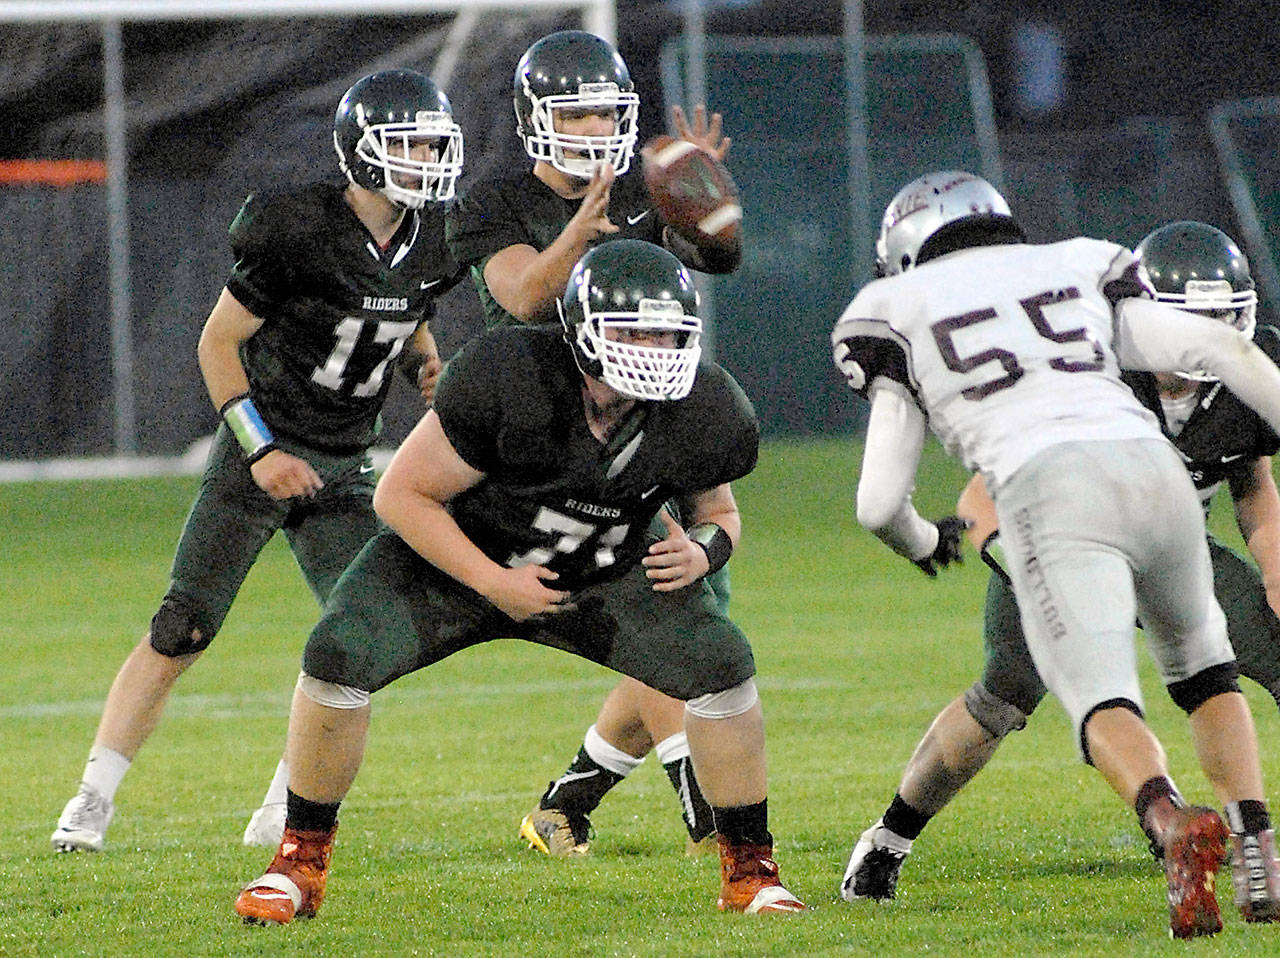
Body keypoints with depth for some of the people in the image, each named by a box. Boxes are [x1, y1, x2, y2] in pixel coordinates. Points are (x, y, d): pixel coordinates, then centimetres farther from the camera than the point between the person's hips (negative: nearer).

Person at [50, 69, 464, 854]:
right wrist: (259, 450, -15)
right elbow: (219, 341, -10)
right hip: (261, 450, -5)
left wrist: (428, 366, 2)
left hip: (343, 467, 5)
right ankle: (94, 801, 2)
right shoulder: (299, 230, -18)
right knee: (181, 634, -7)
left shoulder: (430, 243, 0)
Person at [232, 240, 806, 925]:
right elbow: (403, 494, -22)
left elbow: (716, 513, 3)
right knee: (339, 655, -26)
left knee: (718, 661, -18)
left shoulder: (705, 415, -20)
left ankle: (748, 869, 0)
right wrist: (495, 583, -25)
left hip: (596, 582, 3)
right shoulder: (505, 379, -33)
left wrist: (701, 552, -21)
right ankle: (302, 862, -6)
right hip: (455, 558, -3)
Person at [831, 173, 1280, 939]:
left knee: (1103, 704, -11)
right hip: (1153, 466, 3)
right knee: (1201, 666, 25)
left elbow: (879, 503, 17)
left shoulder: (898, 314, 21)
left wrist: (921, 544, 39)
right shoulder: (1081, 273, 28)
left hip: (1048, 495, -3)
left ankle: (1172, 821, -42)